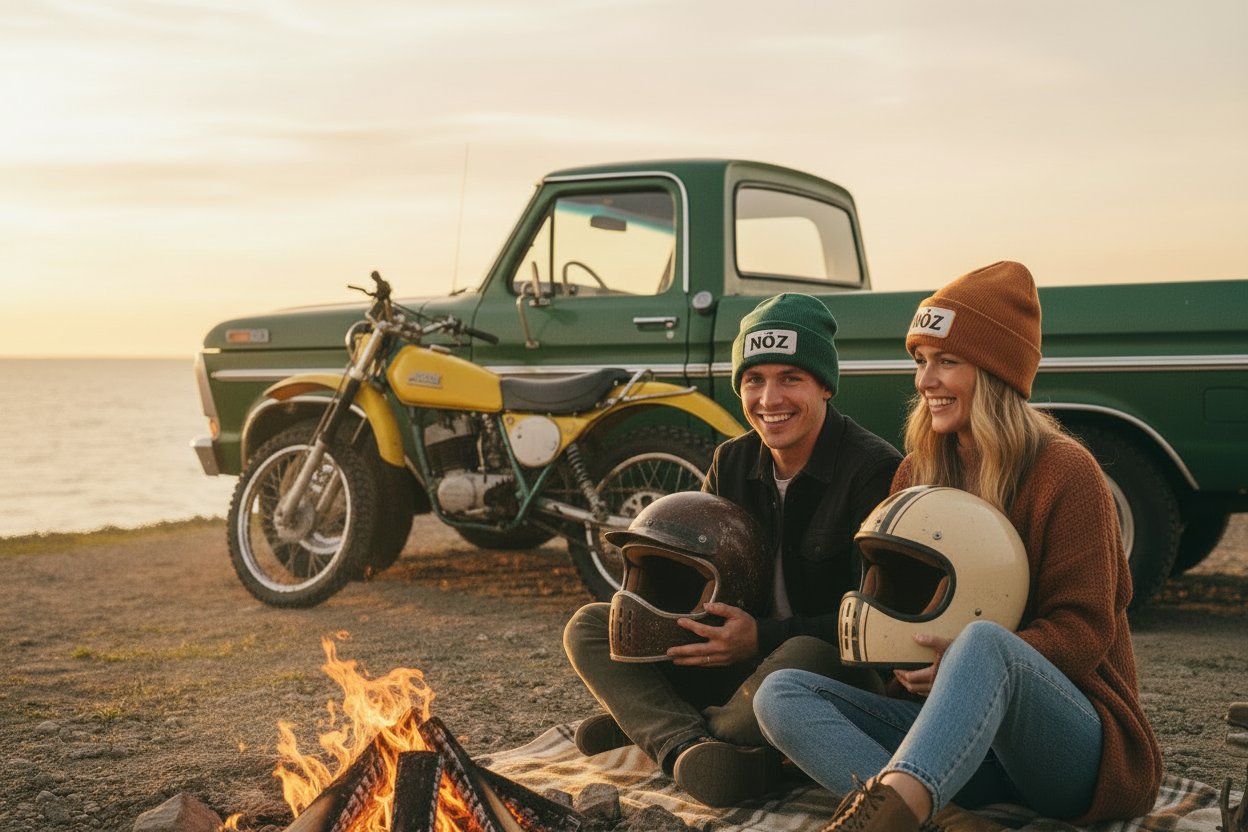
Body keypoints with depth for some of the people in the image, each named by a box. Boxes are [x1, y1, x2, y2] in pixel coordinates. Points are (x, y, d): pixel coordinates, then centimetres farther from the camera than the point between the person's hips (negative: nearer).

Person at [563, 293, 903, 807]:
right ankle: (689, 746, -28)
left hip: (839, 668, -6)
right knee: (589, 627, -3)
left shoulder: (875, 470, -13)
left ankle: (646, 727, -18)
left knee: (805, 657, -42)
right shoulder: (732, 462, 7)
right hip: (744, 661, 7)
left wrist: (762, 637, -28)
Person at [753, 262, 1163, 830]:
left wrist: (965, 661, -25)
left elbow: (1083, 629, -9)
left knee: (984, 642, -39)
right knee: (781, 694, -17)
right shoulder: (916, 473, 12)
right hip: (953, 729, 6)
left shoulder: (1064, 472, -4)